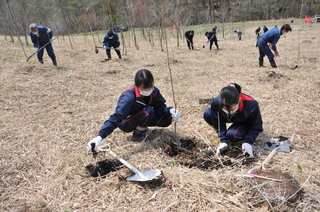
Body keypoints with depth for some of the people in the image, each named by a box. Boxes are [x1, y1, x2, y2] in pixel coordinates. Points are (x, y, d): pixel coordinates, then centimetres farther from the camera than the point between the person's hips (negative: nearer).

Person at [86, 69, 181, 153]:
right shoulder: (129, 97, -34)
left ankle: (142, 127, 11)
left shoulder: (154, 91, -17)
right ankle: (137, 135, -7)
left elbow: (160, 107, -9)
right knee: (148, 111, -33)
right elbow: (115, 118, -40)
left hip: (141, 117, 6)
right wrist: (100, 137, -51)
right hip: (125, 122, -6)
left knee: (167, 119, -12)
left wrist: (170, 111, -33)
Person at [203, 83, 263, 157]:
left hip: (245, 123, -3)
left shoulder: (251, 105, -39)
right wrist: (223, 141, -22)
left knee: (231, 135, -35)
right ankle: (223, 134, 0)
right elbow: (219, 123, -17)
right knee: (207, 114, -23)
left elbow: (256, 127, -22)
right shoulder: (216, 102, -33)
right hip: (230, 119, 4)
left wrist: (248, 142, -32)